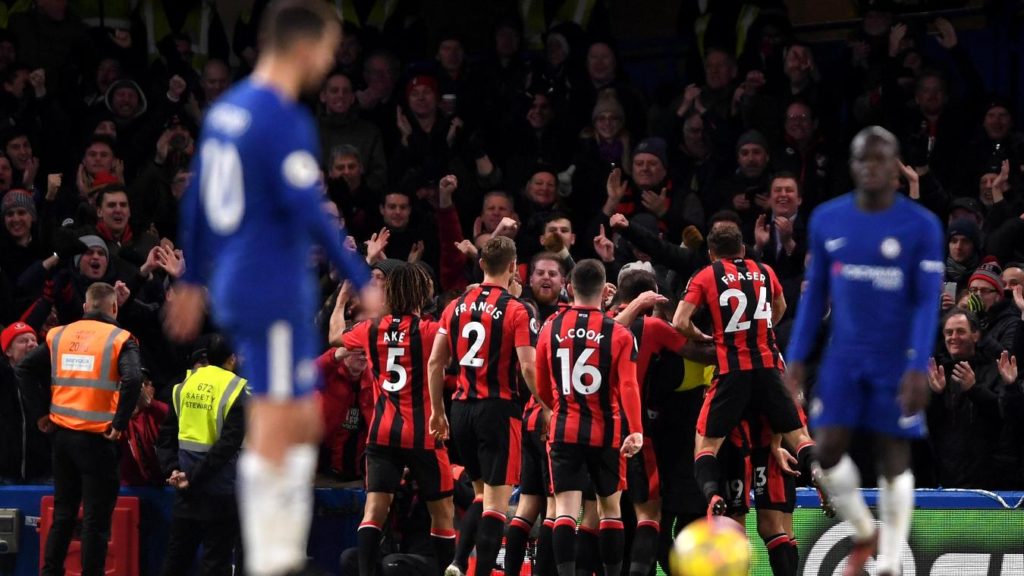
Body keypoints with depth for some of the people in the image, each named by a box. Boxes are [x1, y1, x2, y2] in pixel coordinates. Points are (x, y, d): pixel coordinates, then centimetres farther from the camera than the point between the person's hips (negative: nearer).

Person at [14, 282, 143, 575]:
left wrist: (39, 413, 6)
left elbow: (25, 369, 3)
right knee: (96, 518, 0)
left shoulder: (60, 335, 8)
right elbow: (132, 380, -23)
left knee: (63, 512, 16)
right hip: (97, 439, -5)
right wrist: (120, 424, -15)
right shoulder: (119, 339, -6)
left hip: (62, 433, 5)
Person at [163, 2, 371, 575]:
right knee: (275, 435, -4)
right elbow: (310, 214, -21)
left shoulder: (226, 109, 11)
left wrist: (194, 281, 26)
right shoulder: (287, 121, -16)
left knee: (305, 425, 16)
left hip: (236, 288, 9)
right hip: (276, 293, -9)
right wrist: (362, 280, -15)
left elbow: (197, 200, 18)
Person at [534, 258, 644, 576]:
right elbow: (628, 386, -15)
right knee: (610, 508, 14)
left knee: (565, 510, -6)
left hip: (564, 431, 1)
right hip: (606, 432, -1)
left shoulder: (550, 329, 3)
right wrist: (635, 431, -18)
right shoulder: (619, 334, -4)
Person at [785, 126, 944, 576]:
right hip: (844, 357, 3)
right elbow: (814, 293, 9)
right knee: (828, 451, -5)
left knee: (894, 459, -1)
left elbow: (928, 301, -10)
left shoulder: (922, 226, -9)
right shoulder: (826, 221, 1)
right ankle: (864, 534, 21)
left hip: (896, 361, -3)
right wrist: (796, 357, 4)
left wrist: (918, 367, -18)